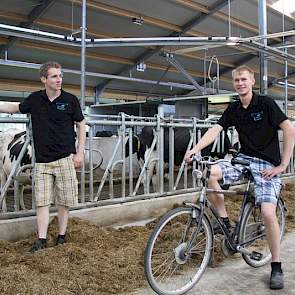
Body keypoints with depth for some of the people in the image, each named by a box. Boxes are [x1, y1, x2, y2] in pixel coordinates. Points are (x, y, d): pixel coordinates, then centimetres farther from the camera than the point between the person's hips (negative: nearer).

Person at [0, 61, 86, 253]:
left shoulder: (70, 100, -3)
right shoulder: (35, 99, 2)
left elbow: (81, 125, 4)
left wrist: (80, 152, -1)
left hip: (65, 158, -2)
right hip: (42, 160, 2)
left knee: (64, 201, 6)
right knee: (42, 201, 3)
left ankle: (61, 237, 20)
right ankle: (41, 240, 10)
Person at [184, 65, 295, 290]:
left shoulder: (265, 103, -8)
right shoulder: (234, 109, 6)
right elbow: (215, 130, -6)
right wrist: (195, 149, -24)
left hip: (267, 164, -4)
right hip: (244, 159, 5)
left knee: (268, 213, -18)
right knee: (210, 172, -22)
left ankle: (277, 267, 2)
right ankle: (224, 221, -3)